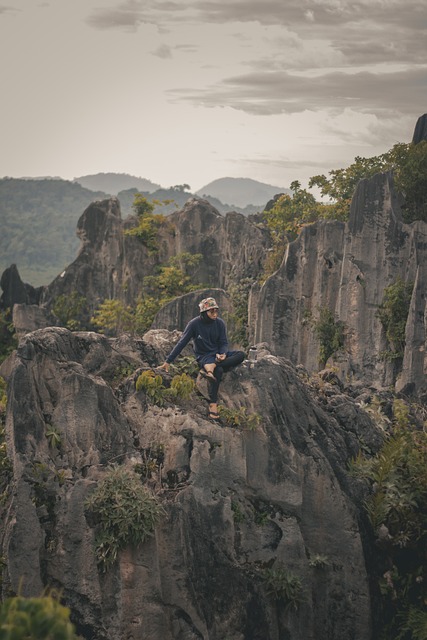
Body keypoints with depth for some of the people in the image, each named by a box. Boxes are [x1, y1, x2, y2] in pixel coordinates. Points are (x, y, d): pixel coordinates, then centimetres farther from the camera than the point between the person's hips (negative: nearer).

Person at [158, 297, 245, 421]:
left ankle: (212, 367, -34)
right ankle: (213, 405, -34)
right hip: (203, 356, -4)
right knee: (218, 371, -36)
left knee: (241, 355, -23)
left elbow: (224, 343, 4)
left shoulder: (219, 323, -2)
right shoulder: (195, 324, -11)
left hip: (218, 354, 5)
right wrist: (168, 361, -11)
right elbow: (181, 343, -9)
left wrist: (222, 354, -20)